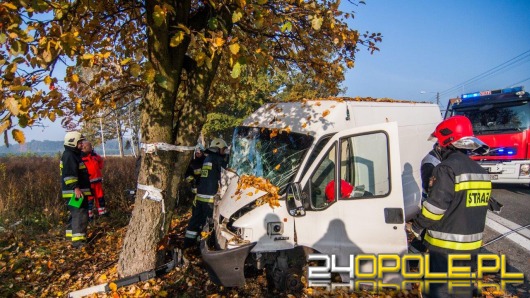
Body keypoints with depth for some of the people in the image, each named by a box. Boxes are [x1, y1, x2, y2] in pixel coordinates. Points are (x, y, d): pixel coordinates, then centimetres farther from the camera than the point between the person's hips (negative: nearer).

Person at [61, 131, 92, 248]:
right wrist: (76, 188, -26)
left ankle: (71, 234, 29)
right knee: (80, 215, -14)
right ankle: (77, 240, -15)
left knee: (75, 214, 19)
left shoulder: (74, 155, 20)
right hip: (74, 192, -11)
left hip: (78, 191, 11)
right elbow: (69, 174, -23)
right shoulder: (69, 156, -14)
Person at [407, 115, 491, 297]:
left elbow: (435, 206, -20)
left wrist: (416, 228, -7)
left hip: (445, 243, -8)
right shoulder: (480, 171, 9)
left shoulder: (448, 168, -19)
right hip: (471, 243, 8)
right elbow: (477, 207, 15)